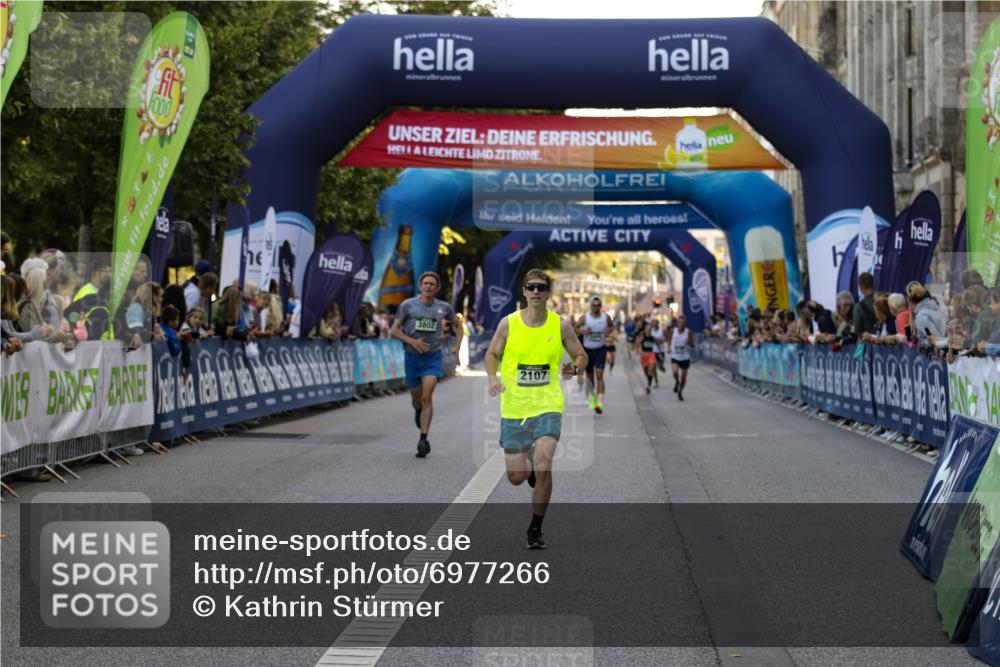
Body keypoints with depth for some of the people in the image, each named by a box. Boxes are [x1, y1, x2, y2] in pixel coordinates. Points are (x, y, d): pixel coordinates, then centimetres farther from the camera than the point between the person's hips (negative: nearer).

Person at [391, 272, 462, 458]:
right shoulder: (408, 305, -3)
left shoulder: (444, 308, 2)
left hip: (433, 357, -1)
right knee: (416, 399, 13)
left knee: (427, 397, -16)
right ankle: (418, 412, 50)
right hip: (412, 357, 1)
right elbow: (394, 331, -1)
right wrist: (412, 341, -17)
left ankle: (423, 439, -15)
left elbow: (458, 327, 19)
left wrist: (457, 348, 6)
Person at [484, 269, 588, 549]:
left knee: (543, 467, -19)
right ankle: (529, 468, 44)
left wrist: (574, 369, -15)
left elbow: (582, 356, 8)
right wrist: (492, 378, -10)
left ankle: (535, 528, -1)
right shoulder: (508, 323, -2)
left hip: (547, 405, -1)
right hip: (513, 407, 1)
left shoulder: (561, 325, -2)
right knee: (516, 477, 4)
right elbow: (492, 354, 10)